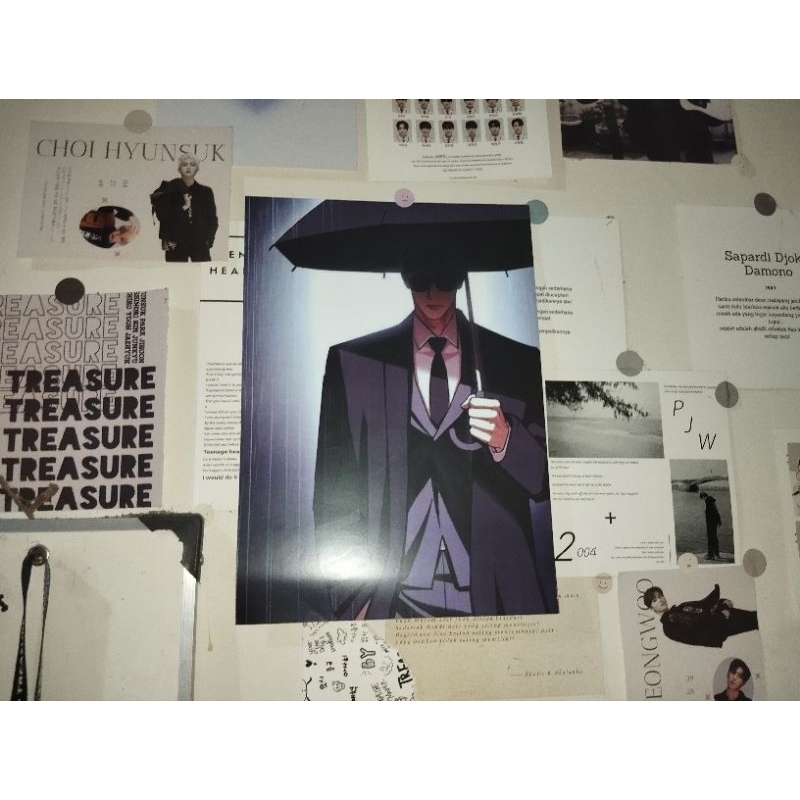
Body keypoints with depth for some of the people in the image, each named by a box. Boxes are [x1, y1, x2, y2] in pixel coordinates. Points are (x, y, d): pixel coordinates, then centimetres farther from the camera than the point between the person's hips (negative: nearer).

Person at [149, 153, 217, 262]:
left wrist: (208, 239, -1)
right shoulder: (169, 189, 8)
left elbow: (212, 219, 12)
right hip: (176, 244, -1)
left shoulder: (205, 191, 12)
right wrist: (183, 208, -10)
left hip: (200, 244, 1)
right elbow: (162, 215, 0)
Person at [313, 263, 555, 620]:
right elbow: (334, 491, 1)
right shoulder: (352, 361, 2)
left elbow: (544, 482, 5)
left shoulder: (519, 362, 4)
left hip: (494, 594, 1)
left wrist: (506, 440, -15)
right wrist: (354, 598, -5)